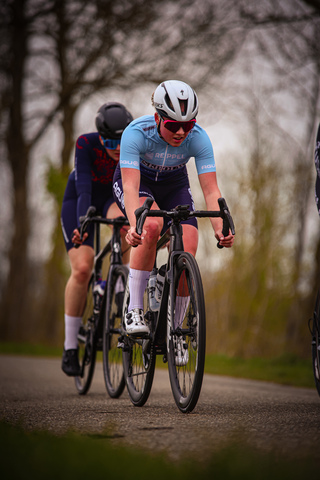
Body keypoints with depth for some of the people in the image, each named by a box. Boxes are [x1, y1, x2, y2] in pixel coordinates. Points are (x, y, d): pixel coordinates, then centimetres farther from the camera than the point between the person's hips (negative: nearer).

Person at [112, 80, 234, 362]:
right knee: (151, 225, -36)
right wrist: (134, 226, -58)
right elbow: (131, 186, -42)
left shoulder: (198, 138, -28)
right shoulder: (136, 133, -34)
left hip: (173, 185, 3)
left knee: (187, 252, -18)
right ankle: (134, 309, -24)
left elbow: (211, 190, -31)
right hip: (137, 182, -2)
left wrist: (220, 228, -47)